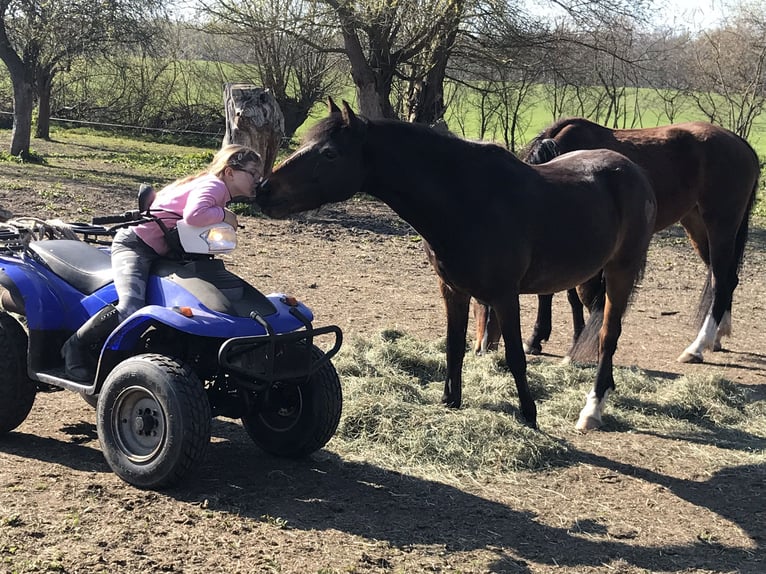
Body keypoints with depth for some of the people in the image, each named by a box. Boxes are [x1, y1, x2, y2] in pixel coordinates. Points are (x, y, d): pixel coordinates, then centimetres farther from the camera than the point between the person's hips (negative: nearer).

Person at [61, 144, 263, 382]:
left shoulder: (222, 191, 16)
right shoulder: (214, 185, -15)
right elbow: (193, 215, -35)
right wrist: (224, 214, -20)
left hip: (161, 252, 11)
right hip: (134, 244, -11)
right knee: (130, 309, -28)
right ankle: (76, 347, -6)